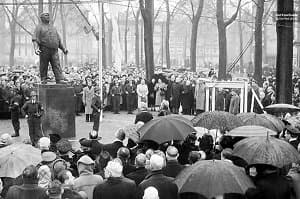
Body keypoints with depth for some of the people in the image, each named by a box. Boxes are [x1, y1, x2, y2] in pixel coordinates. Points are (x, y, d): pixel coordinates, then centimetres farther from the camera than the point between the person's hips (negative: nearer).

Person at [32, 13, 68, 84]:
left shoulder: (52, 27, 23)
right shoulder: (39, 27, 6)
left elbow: (58, 39, 25)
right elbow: (35, 39, -4)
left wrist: (63, 48, 17)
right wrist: (36, 49, -21)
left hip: (54, 51, 4)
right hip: (44, 50, -4)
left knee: (57, 65, -7)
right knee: (44, 66, -1)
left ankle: (60, 80, -15)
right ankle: (43, 80, 8)